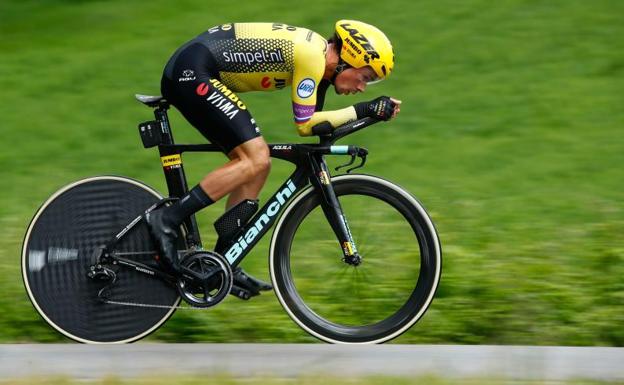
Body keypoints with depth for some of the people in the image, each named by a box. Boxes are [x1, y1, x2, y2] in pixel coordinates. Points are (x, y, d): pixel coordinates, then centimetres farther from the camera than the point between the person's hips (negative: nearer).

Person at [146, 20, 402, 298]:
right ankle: (166, 220, -16)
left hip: (184, 77, 10)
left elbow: (313, 122, 17)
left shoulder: (317, 51, 14)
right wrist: (363, 110, -11)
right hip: (192, 71, -10)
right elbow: (304, 125, -13)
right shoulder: (312, 55, -15)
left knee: (256, 163, 9)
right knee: (256, 159, -16)